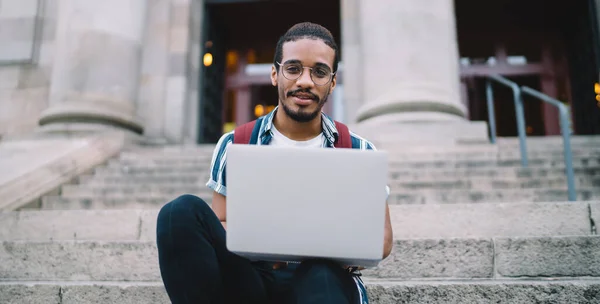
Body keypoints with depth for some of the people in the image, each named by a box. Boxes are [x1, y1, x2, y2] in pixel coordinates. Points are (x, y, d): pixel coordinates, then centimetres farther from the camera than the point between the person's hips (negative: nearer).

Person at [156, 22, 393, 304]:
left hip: (327, 276, -2)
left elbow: (381, 239, 8)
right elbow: (219, 226, 8)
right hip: (250, 275, 3)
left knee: (323, 277, -39)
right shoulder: (234, 145, 6)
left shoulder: (359, 151, 6)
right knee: (183, 212, -23)